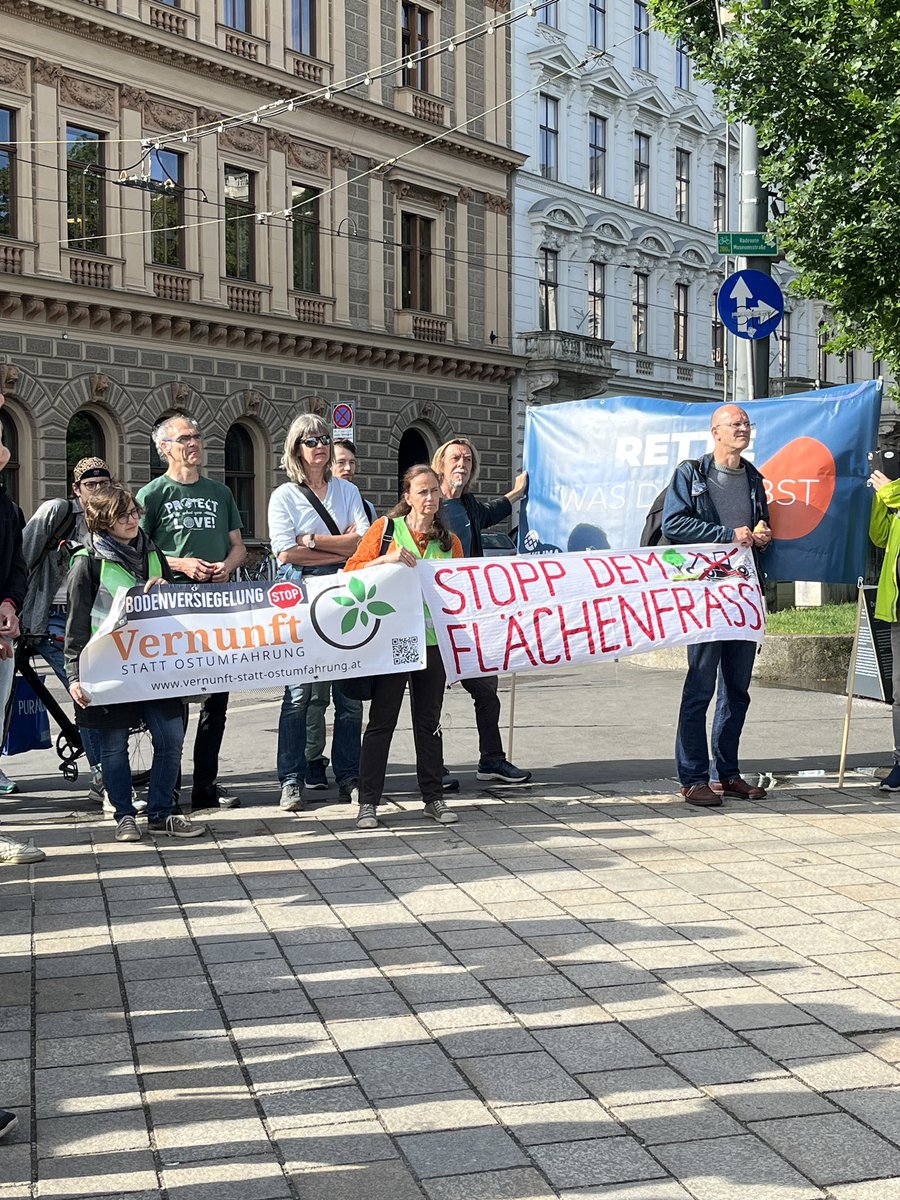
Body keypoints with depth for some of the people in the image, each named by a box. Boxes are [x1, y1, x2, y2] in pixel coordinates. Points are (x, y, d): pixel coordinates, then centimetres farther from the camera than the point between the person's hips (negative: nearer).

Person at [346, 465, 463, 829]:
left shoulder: (450, 540, 11)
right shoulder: (386, 528, 1)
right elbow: (352, 570, -3)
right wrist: (388, 559, -18)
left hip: (433, 639, 3)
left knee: (429, 721, 11)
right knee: (381, 720, 0)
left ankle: (433, 796, 19)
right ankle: (368, 802, 5)